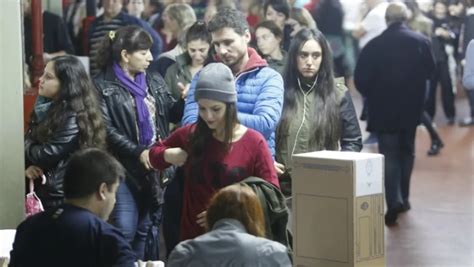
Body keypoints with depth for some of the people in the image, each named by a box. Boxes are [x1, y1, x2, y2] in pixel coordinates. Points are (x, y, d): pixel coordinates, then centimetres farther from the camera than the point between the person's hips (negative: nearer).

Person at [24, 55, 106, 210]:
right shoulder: (45, 107, 9)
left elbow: (47, 155, -21)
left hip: (61, 196, -8)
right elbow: (28, 142, 11)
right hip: (41, 189, 8)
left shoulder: (73, 117, -18)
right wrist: (26, 167, -9)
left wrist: (27, 147, -1)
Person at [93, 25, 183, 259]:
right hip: (124, 168, -5)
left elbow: (172, 114, 10)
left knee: (145, 229, 13)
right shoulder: (103, 86, -7)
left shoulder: (154, 80, 10)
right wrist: (138, 152, -20)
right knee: (124, 230, -9)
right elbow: (106, 129, -14)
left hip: (155, 166, 5)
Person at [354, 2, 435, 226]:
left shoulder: (374, 45, -11)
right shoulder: (421, 42, -7)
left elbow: (360, 79, -9)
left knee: (389, 155, 1)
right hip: (411, 107, 2)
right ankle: (402, 197, 24)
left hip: (383, 108, -2)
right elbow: (430, 72, 1)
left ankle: (394, 201, -15)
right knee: (406, 151, 19)